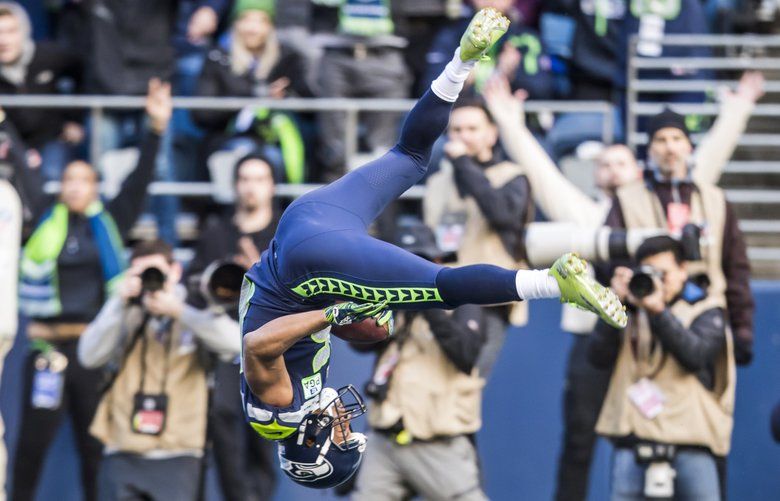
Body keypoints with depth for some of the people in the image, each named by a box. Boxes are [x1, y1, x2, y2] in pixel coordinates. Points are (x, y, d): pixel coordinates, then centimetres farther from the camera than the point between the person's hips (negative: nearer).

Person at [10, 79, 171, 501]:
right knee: (33, 440, -1)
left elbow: (139, 181, 2)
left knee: (96, 442, 6)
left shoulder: (109, 224, 8)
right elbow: (22, 170, 5)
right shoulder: (46, 220, 7)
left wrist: (156, 129, -7)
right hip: (48, 347, -1)